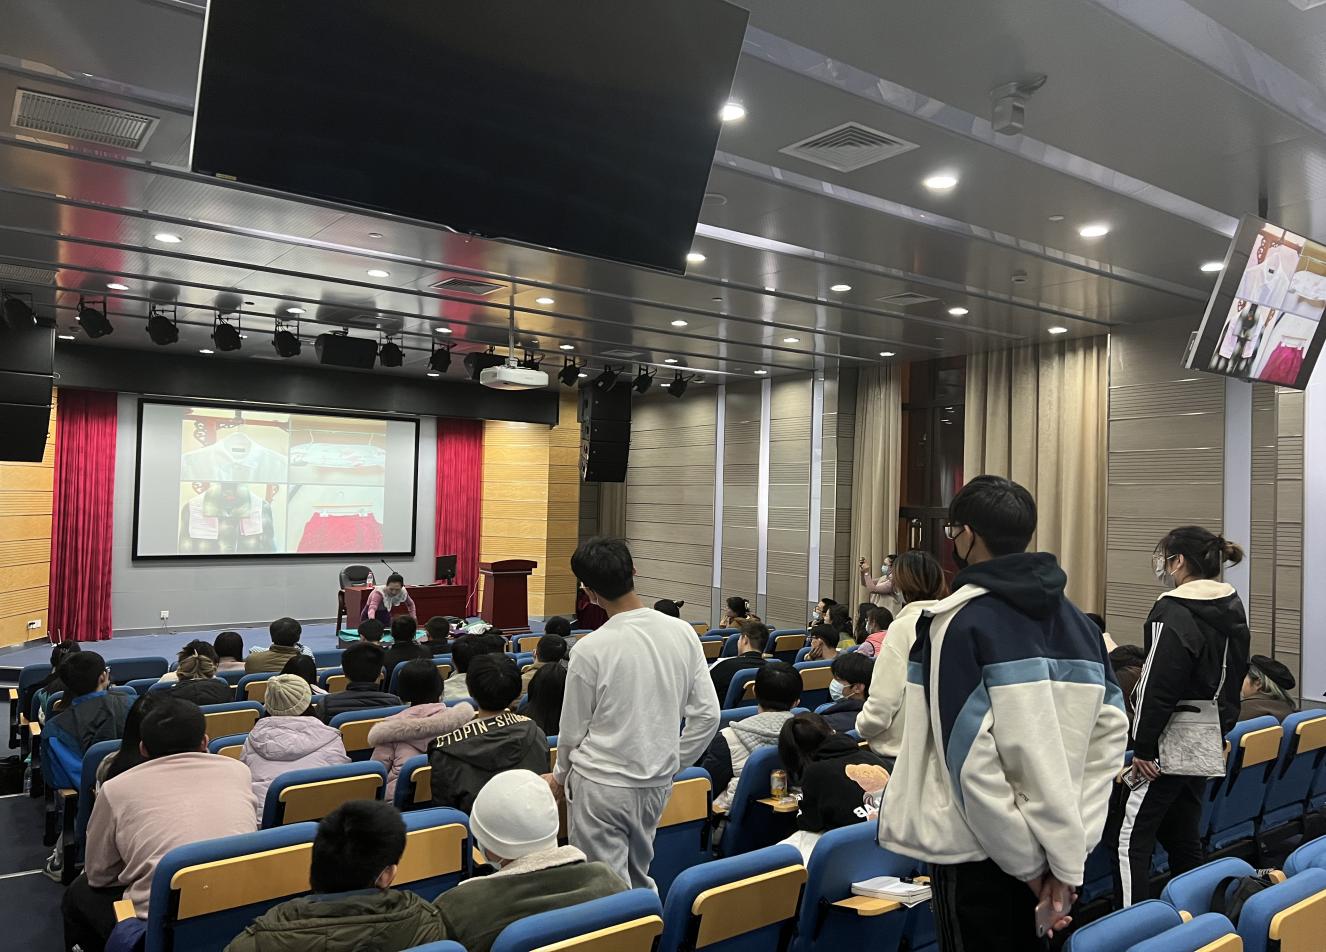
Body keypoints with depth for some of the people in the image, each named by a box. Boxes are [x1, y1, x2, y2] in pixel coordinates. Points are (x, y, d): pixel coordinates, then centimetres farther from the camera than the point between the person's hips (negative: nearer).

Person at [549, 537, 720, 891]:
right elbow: (707, 714, -2)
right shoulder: (682, 633, -7)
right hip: (657, 782, 5)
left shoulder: (590, 649, -18)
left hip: (600, 786, -5)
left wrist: (560, 777, 13)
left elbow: (572, 731, -7)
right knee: (640, 880, 24)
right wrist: (673, 763, 11)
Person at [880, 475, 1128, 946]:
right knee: (1029, 937, 22)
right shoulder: (1076, 621, 4)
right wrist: (1068, 860, -2)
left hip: (976, 854, -6)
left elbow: (970, 761, -21)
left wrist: (1026, 860, -12)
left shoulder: (961, 621, -15)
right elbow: (1109, 735, 0)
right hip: (1061, 848, 6)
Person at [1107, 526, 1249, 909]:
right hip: (1209, 742, 9)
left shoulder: (1174, 611, -16)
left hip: (1172, 743, -9)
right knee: (1184, 838, 17)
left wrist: (1144, 747, -15)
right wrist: (1223, 726, 23)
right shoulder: (1233, 608, 11)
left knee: (1129, 837, -6)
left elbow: (1159, 687, -19)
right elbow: (1234, 679, 18)